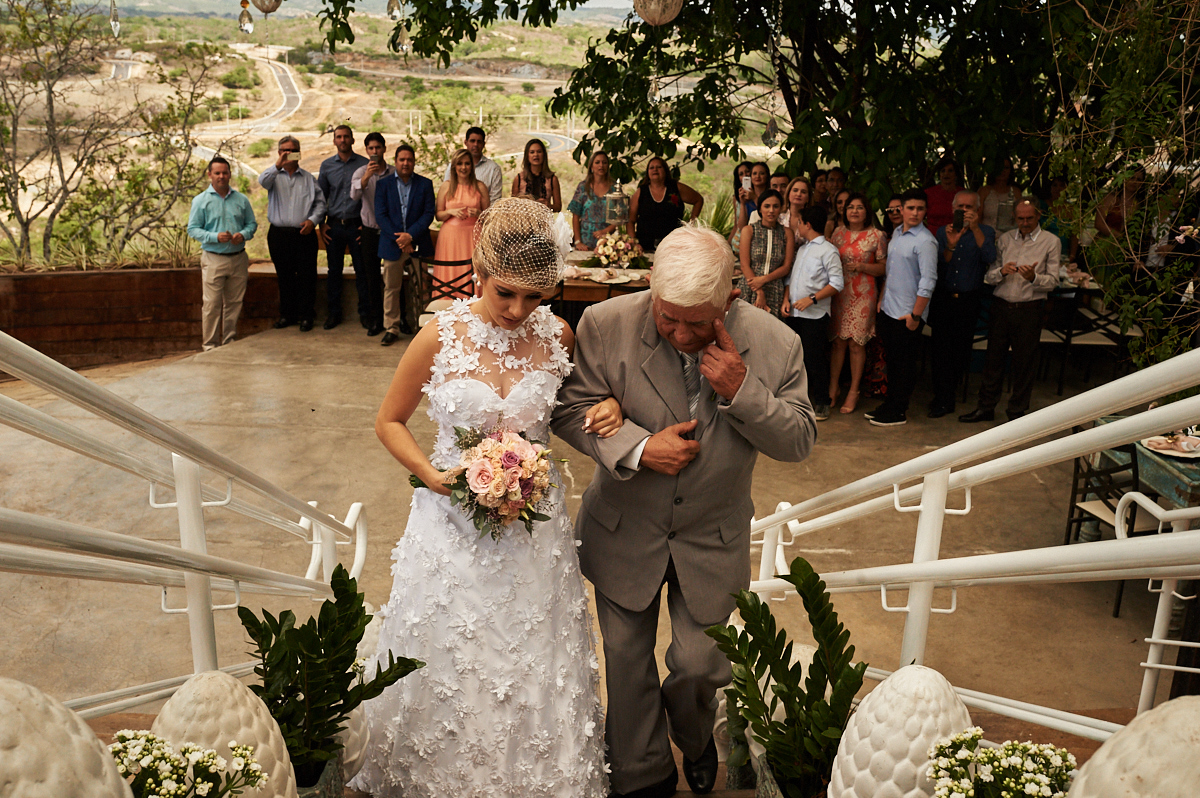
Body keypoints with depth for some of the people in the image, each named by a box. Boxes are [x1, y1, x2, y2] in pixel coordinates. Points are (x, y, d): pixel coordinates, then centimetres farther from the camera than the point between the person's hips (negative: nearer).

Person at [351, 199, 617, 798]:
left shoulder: (557, 336, -6)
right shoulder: (441, 337, -13)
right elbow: (389, 422, 0)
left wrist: (606, 411, -9)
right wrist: (433, 474, -16)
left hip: (534, 524, 2)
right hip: (456, 522, -2)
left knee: (532, 669, 14)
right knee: (450, 668, 13)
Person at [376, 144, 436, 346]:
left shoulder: (425, 184, 6)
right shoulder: (383, 184, 6)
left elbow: (429, 213, -2)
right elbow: (380, 214, 0)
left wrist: (411, 235, -13)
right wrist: (399, 239, -11)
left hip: (418, 243, 0)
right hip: (392, 244, 0)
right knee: (391, 288, 1)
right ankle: (392, 328, 8)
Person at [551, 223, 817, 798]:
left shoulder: (775, 344, -17)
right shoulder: (606, 325, -19)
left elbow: (799, 441, -10)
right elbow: (570, 407, -10)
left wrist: (742, 392, -28)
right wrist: (639, 448, -25)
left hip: (712, 538, 0)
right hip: (624, 531, 1)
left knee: (699, 664, 9)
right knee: (626, 661, 15)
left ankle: (695, 740, 48)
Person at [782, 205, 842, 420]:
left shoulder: (828, 250, -6)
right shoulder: (801, 249, 16)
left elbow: (837, 283, -11)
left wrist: (812, 299, -18)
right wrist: (786, 299, 2)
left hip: (815, 314, -7)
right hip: (794, 313, 7)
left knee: (815, 359, -4)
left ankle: (822, 403, 5)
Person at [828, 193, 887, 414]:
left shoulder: (877, 235, -1)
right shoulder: (838, 233, 9)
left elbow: (884, 268, 0)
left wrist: (862, 266, -14)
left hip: (863, 295, -3)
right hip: (838, 293, 3)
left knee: (856, 343, 0)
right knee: (837, 341, 5)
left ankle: (854, 392, 11)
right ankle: (833, 388, 17)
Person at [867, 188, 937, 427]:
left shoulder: (925, 241, -15)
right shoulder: (897, 233, 10)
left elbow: (928, 282, -19)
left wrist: (915, 315, -19)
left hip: (907, 315, -8)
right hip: (888, 309, 8)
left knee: (904, 363, 3)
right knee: (892, 360, 17)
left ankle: (898, 412, 13)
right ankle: (889, 404, 29)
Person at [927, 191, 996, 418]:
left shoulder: (985, 232, 3)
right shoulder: (943, 232, 7)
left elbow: (990, 258, -17)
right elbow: (939, 267, -2)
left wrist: (975, 228, -21)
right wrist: (950, 245, -19)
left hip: (969, 300, -1)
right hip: (943, 298, 1)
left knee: (961, 350, 6)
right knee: (940, 349, -5)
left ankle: (945, 396, 20)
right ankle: (944, 400, 2)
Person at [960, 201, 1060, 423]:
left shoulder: (1051, 242, 1)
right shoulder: (1005, 239, 9)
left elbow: (1053, 281, -5)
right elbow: (988, 277, 5)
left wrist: (1033, 277, -24)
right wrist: (1002, 271, -16)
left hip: (1029, 310, -3)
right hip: (1001, 305, 3)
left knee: (1023, 362, 5)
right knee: (994, 357, 8)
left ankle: (1017, 411, 18)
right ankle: (986, 407, 20)